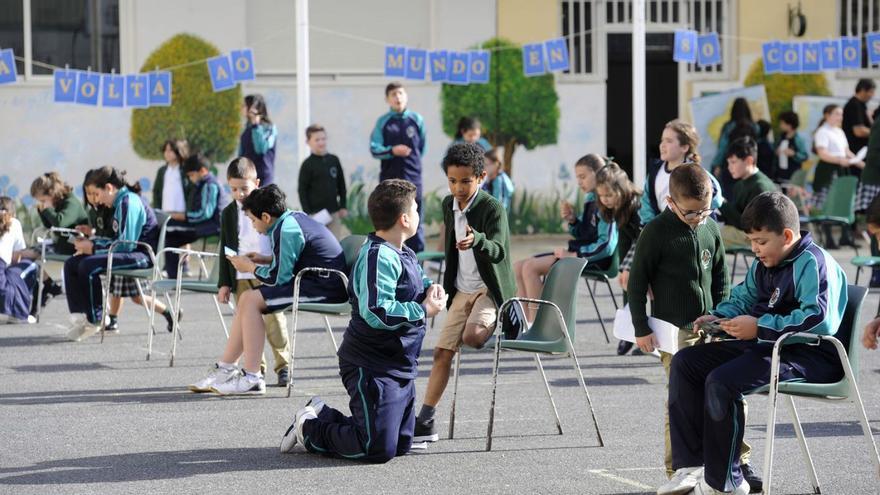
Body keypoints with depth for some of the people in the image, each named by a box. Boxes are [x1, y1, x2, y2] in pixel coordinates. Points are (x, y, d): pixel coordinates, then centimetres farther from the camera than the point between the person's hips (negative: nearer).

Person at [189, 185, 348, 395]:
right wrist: (264, 259, 14)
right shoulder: (294, 218, 12)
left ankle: (251, 378, -14)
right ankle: (224, 369, 11)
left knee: (251, 300, -15)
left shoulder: (286, 231, -17)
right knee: (247, 298, 9)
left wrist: (250, 267, 0)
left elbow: (279, 278, -17)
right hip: (324, 282, 10)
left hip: (324, 289, -10)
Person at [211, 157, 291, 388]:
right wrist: (224, 283, 6)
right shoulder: (228, 213, 10)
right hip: (241, 279, 3)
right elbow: (225, 250, 10)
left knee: (274, 321, -4)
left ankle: (283, 366, 4)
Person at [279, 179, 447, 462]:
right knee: (378, 449, -15)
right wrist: (423, 311, -20)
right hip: (372, 366, -10)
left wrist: (430, 291, 7)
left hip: (400, 367, 10)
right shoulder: (378, 257, -20)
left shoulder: (405, 255, 12)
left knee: (401, 445, 14)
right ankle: (309, 431, 7)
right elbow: (376, 312, -31)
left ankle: (322, 416, 26)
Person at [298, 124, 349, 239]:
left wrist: (343, 206, 9)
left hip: (334, 212, 4)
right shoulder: (307, 165, -7)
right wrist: (307, 212, -10)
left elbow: (341, 185, 12)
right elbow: (302, 190, -6)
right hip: (315, 211, -4)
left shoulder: (334, 160, 5)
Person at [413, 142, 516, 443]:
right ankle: (425, 422, -2)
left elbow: (499, 251, -30)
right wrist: (447, 285, 23)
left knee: (471, 336, -31)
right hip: (462, 290, 6)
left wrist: (477, 240, -51)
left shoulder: (493, 209, -16)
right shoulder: (449, 206, 5)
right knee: (442, 352, -3)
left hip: (490, 288, -6)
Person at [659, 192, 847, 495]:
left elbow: (819, 319, -29)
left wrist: (759, 328, -25)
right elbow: (742, 299, 30)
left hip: (811, 356, -11)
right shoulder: (763, 265, 14)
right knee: (686, 362, 5)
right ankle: (691, 466, 1)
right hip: (767, 345, 11)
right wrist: (718, 317, 7)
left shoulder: (812, 264, -16)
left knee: (721, 381, -29)